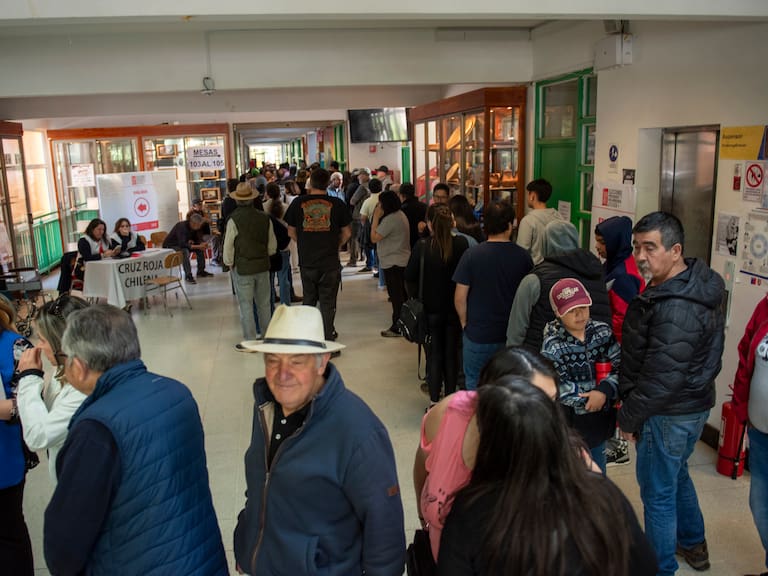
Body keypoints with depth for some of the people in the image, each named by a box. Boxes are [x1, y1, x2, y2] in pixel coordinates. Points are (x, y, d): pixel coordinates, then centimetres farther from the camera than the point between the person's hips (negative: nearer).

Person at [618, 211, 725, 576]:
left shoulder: (676, 309, -31)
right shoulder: (693, 282, 2)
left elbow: (662, 378, -28)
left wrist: (629, 416, -14)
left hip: (670, 413, -10)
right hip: (691, 403, 10)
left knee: (658, 492, 7)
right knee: (676, 475, 29)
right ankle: (693, 545, 48)